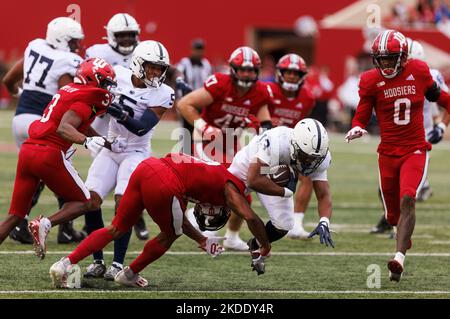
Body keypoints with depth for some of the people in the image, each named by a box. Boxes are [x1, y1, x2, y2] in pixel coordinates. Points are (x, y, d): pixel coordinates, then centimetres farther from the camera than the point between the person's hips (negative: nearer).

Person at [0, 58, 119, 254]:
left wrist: (109, 144, 37)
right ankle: (45, 225, -14)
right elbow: (63, 128, -22)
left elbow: (82, 127, 33)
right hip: (49, 154, -8)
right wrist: (87, 141, -36)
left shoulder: (69, 91, 21)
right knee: (83, 202, 9)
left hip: (27, 150, 8)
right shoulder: (86, 98, -7)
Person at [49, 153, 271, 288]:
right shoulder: (230, 188, 16)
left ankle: (66, 264, 8)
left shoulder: (209, 174, 36)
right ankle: (129, 275, 32)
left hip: (145, 167, 7)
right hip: (163, 185, -7)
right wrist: (265, 249, 20)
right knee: (170, 236, 21)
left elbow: (177, 215, 39)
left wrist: (202, 241, 45)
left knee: (117, 228, 19)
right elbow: (251, 218, 5)